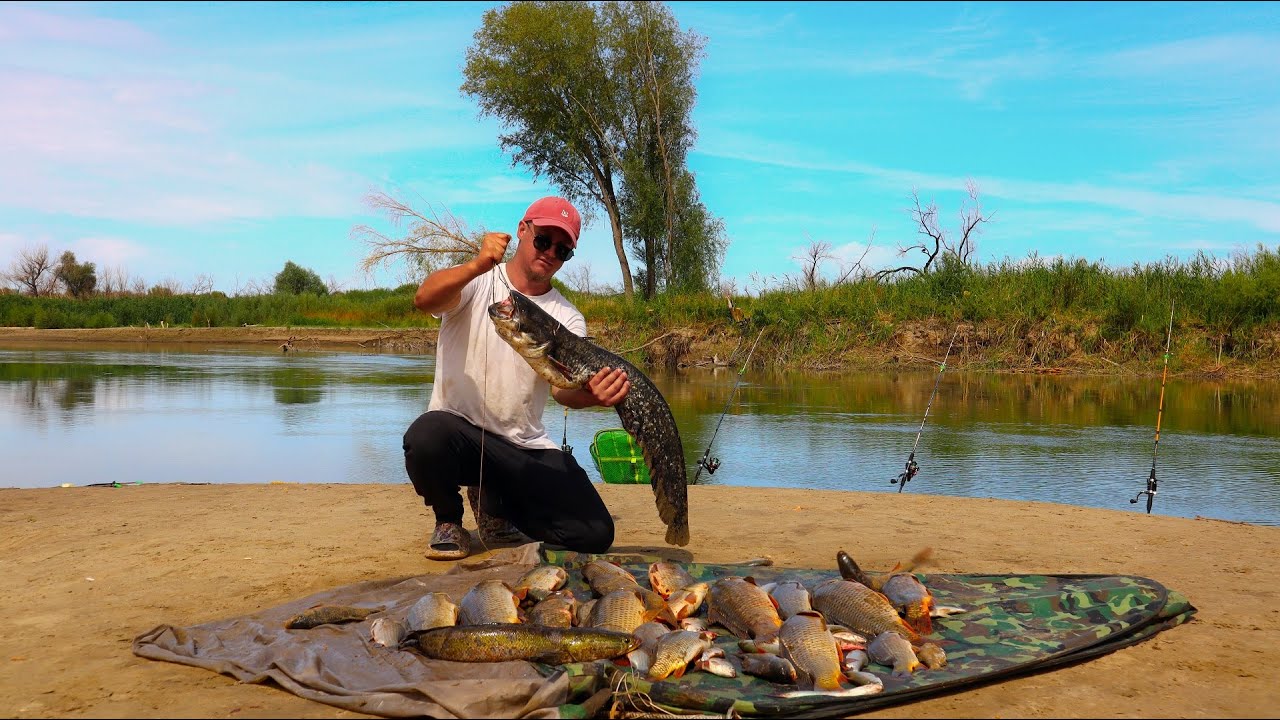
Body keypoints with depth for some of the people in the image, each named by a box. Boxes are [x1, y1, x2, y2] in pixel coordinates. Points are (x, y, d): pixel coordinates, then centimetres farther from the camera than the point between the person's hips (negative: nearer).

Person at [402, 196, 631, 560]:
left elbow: (563, 386, -13)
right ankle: (448, 520, -2)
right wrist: (477, 266, -42)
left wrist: (592, 394, -37)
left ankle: (495, 501, 18)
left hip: (526, 447, 3)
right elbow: (424, 299, -24)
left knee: (595, 534, -10)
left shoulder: (568, 318, 4)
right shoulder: (475, 282, -2)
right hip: (458, 426, -2)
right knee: (426, 437, -38)